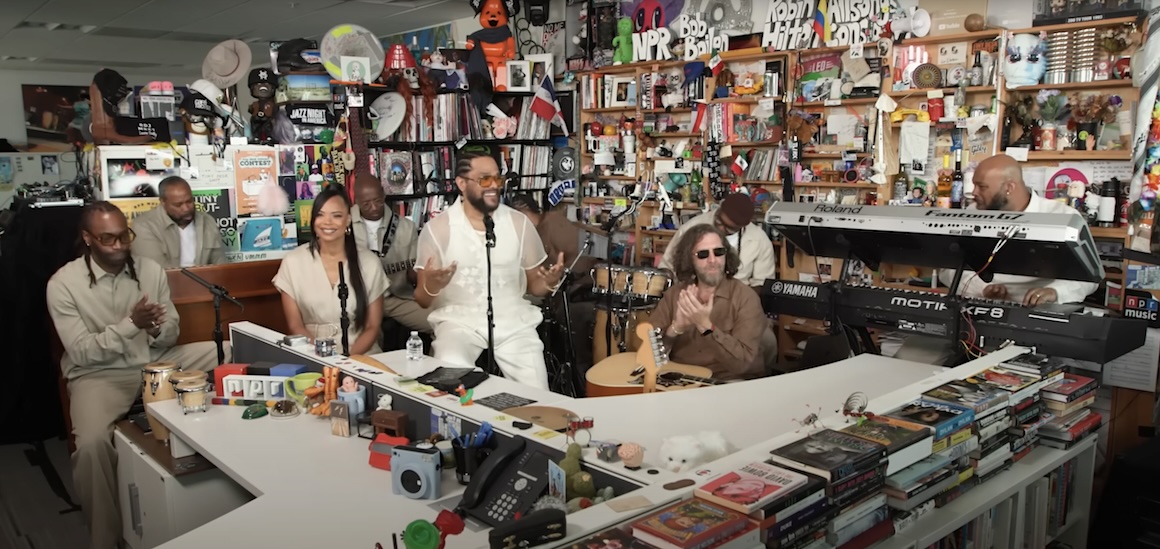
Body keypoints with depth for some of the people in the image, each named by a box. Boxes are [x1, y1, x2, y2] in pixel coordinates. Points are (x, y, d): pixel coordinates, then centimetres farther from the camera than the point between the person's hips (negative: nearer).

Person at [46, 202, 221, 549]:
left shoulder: (151, 270, 1)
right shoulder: (63, 284, -10)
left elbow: (172, 334, 4)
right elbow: (82, 353, -15)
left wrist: (157, 330, -20)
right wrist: (131, 323, -26)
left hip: (156, 361, 5)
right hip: (99, 374, -4)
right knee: (92, 443, -34)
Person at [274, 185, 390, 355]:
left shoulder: (369, 262, 3)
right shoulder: (293, 261, 2)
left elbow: (373, 327, 4)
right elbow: (295, 326, 3)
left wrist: (349, 356, -13)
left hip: (361, 356, 1)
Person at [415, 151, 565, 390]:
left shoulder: (519, 223, 4)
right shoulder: (437, 229, -3)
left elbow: (534, 285, 13)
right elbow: (422, 300, 1)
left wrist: (549, 282, -11)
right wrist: (430, 287, -23)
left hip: (513, 320, 2)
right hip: (458, 320, -2)